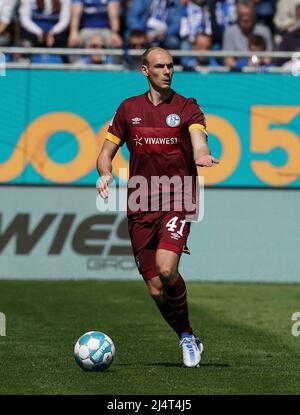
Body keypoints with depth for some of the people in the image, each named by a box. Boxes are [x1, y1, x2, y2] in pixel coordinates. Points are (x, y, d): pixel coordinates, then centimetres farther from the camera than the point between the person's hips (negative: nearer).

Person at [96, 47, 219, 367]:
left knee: (166, 268, -25)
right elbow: (106, 152, 14)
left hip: (177, 202, -3)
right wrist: (105, 173, -8)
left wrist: (202, 156, -39)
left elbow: (198, 141, -15)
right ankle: (187, 337, 23)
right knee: (155, 288, 0)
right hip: (139, 207, 3)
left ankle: (187, 338, -1)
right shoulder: (129, 109, 11)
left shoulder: (187, 108, 3)